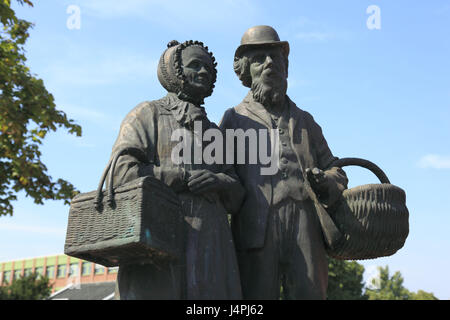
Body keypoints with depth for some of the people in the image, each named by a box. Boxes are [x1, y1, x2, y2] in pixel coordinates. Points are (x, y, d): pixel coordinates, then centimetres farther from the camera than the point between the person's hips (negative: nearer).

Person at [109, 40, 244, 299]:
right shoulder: (148, 114, 12)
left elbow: (237, 199, 22)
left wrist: (220, 182, -3)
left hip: (210, 246, 5)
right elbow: (122, 171, -4)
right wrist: (186, 177, -6)